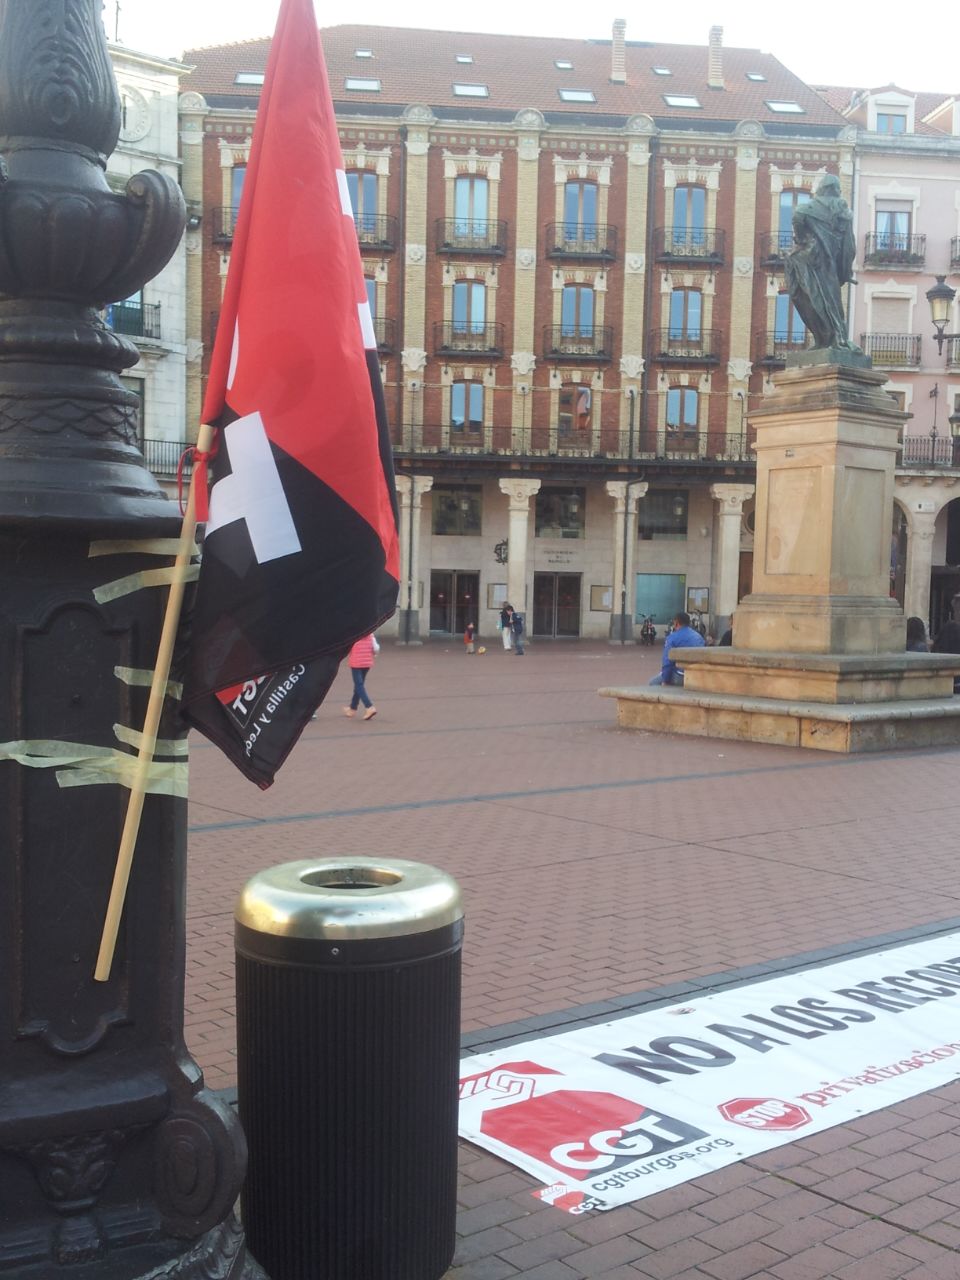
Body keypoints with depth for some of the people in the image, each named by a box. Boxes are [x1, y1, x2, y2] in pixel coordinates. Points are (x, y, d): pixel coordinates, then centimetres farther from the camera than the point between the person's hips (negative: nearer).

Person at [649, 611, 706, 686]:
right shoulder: (699, 636, 14)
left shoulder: (672, 637, -6)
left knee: (654, 683, 11)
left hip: (681, 677, -7)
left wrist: (665, 681, -4)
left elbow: (667, 662, -11)